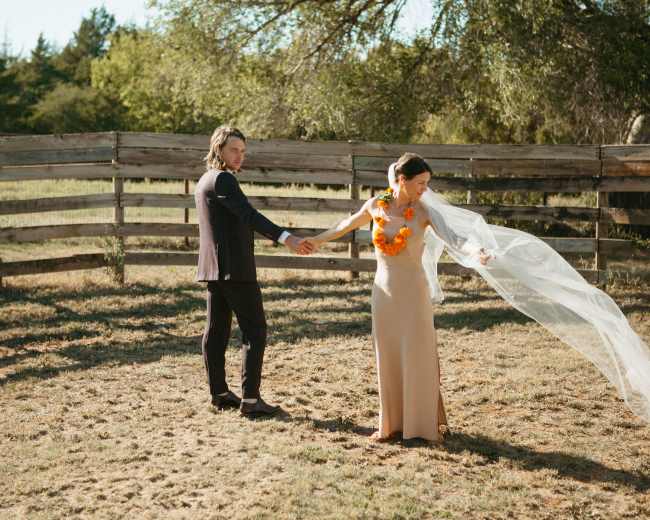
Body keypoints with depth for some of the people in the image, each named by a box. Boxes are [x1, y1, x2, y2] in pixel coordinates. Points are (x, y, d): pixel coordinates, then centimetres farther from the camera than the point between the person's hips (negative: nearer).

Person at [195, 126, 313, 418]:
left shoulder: (205, 181, 17)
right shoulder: (223, 179, -14)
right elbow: (249, 215, -29)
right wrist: (285, 238, -38)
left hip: (214, 268, 10)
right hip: (235, 268, -10)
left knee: (217, 330, 11)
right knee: (255, 331, -7)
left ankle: (219, 393, 16)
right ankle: (250, 399, -10)